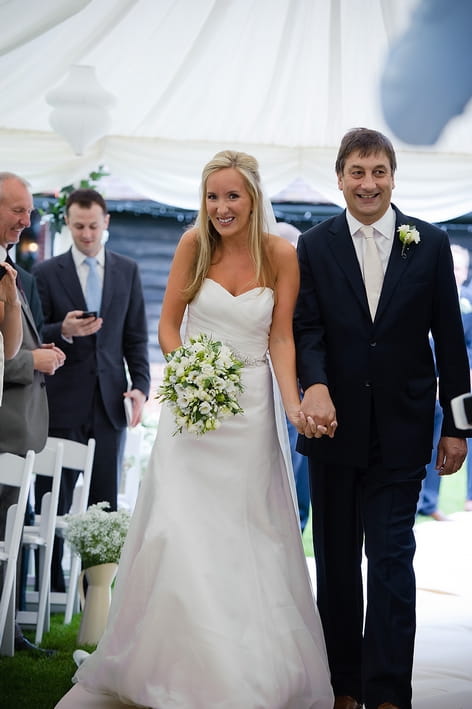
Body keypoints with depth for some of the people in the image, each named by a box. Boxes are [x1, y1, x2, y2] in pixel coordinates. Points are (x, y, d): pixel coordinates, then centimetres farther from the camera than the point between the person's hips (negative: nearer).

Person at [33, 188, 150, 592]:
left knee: (106, 503, 1)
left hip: (110, 400, 2)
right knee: (55, 501, -1)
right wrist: (63, 331, -17)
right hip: (64, 401, -1)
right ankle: (52, 590, 5)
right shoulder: (47, 272, 5)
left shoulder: (127, 270, 11)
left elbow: (136, 336, 10)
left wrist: (140, 385, -1)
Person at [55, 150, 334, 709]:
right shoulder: (194, 244, -4)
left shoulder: (281, 255, -4)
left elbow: (281, 337, 0)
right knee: (180, 527, -7)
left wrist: (293, 404, -12)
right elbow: (168, 324, 3)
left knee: (247, 533, 3)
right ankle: (173, 662, 7)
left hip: (251, 406, 0)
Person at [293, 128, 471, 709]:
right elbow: (305, 327, -5)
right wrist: (315, 385, -25)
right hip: (334, 423, 2)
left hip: (401, 430, -1)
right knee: (336, 561, 10)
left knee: (391, 559, -5)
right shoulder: (314, 246, 3)